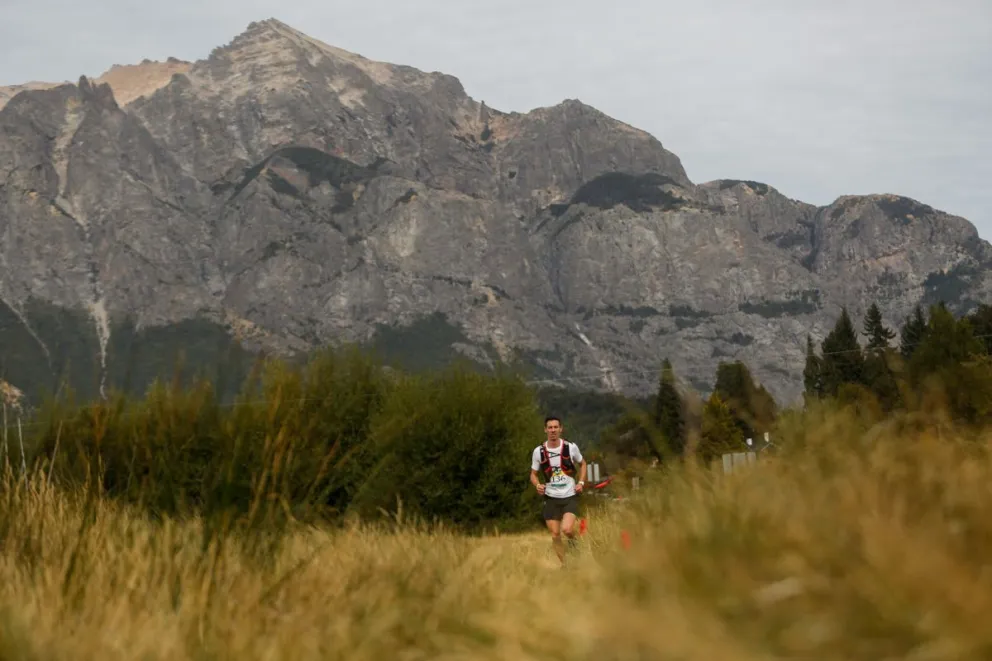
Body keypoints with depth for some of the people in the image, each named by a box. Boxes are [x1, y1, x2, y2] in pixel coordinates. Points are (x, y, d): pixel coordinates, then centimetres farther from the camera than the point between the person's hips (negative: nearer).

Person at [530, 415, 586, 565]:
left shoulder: (571, 447, -5)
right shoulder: (539, 451, -4)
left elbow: (582, 464, 13)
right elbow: (533, 474, 8)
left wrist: (581, 482, 0)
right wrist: (537, 485, -14)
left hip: (570, 496, -2)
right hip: (551, 498, 2)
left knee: (566, 529, -22)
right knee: (555, 535, 1)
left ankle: (574, 541, 13)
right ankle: (564, 565, 19)